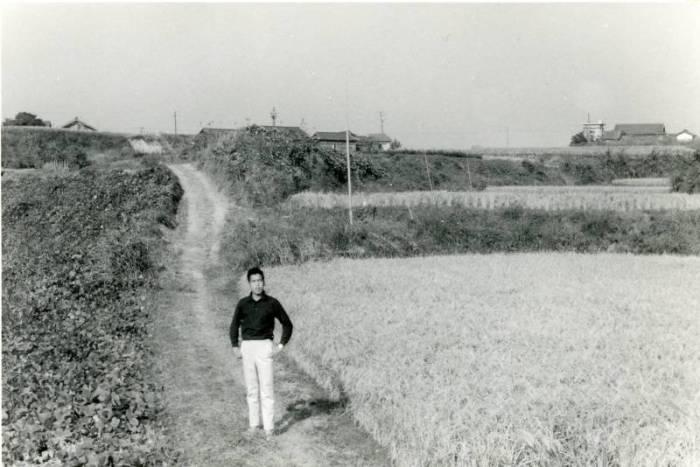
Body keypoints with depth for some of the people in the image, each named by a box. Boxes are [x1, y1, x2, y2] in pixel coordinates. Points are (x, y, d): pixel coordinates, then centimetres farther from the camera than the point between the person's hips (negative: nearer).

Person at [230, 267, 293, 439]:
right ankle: (253, 423, 19)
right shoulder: (243, 303, 4)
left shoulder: (272, 303, -2)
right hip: (247, 347, 3)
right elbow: (234, 325, 17)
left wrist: (281, 346, -1)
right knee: (251, 388, 9)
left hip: (264, 347, -3)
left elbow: (287, 324, 6)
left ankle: (269, 426, 0)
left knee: (266, 388, -4)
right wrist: (235, 347, 9)